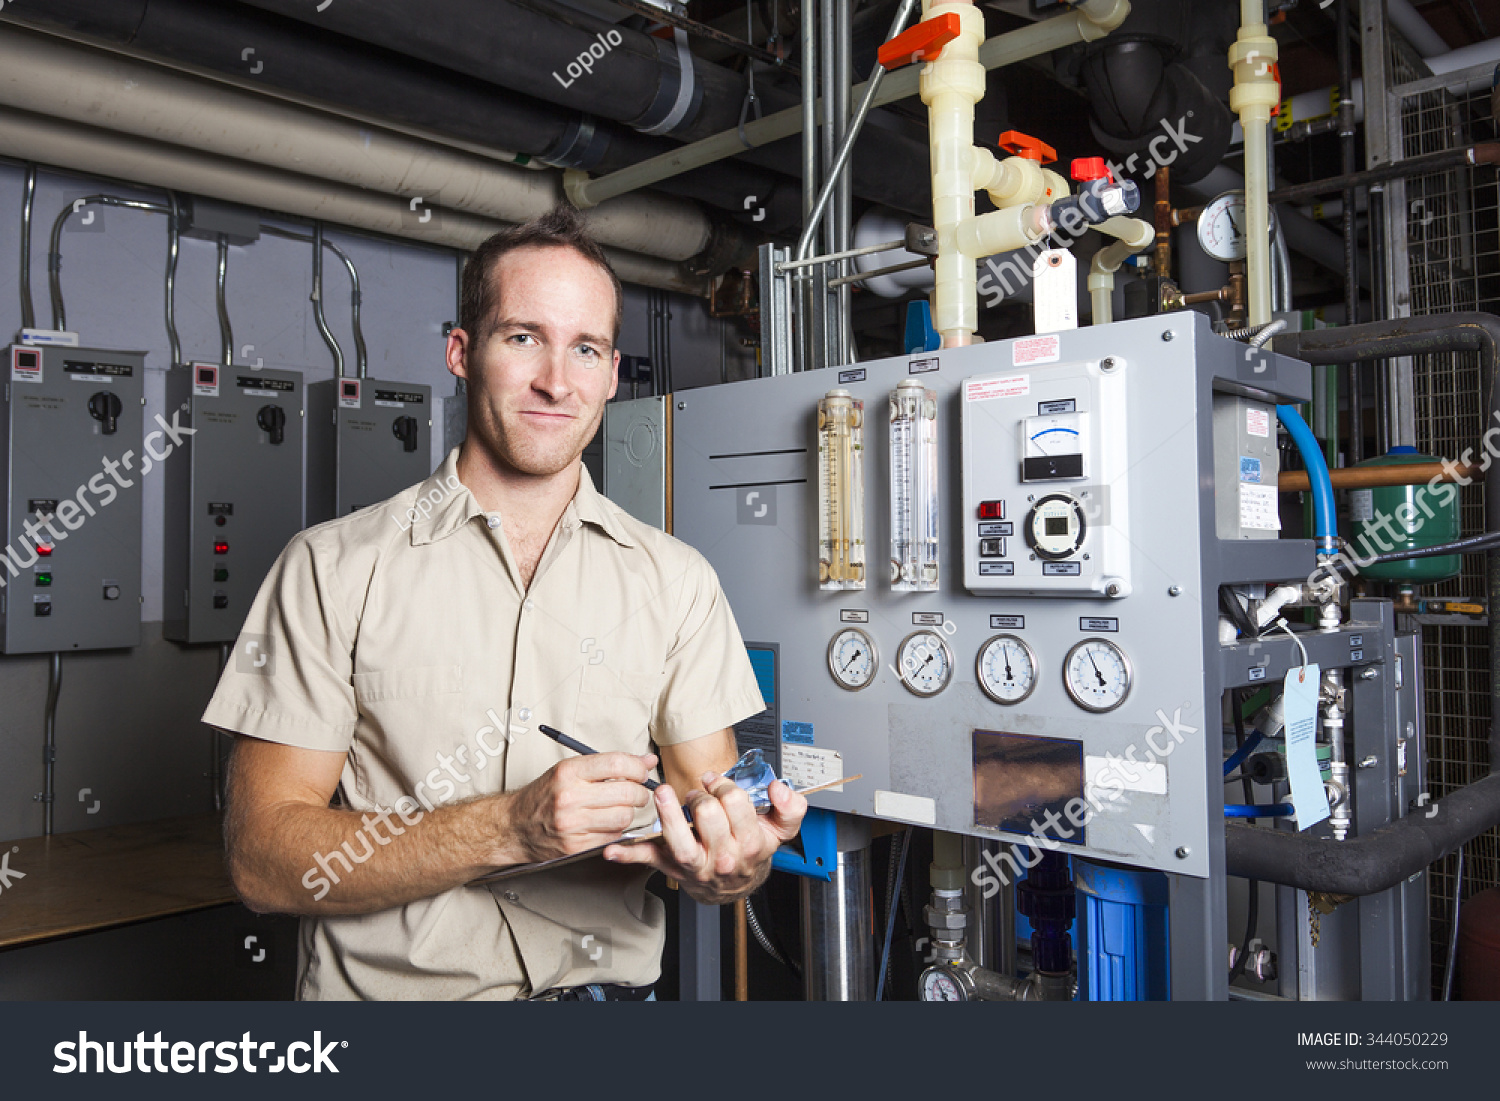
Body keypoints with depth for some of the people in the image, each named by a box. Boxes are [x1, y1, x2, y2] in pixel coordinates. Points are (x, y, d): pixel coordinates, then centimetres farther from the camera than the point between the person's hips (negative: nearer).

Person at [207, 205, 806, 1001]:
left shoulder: (676, 581, 4)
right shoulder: (332, 569, -2)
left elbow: (711, 809, 2)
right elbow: (263, 860, -7)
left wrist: (728, 866, -20)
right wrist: (511, 827, -18)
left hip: (607, 982, 2)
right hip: (395, 984, -1)